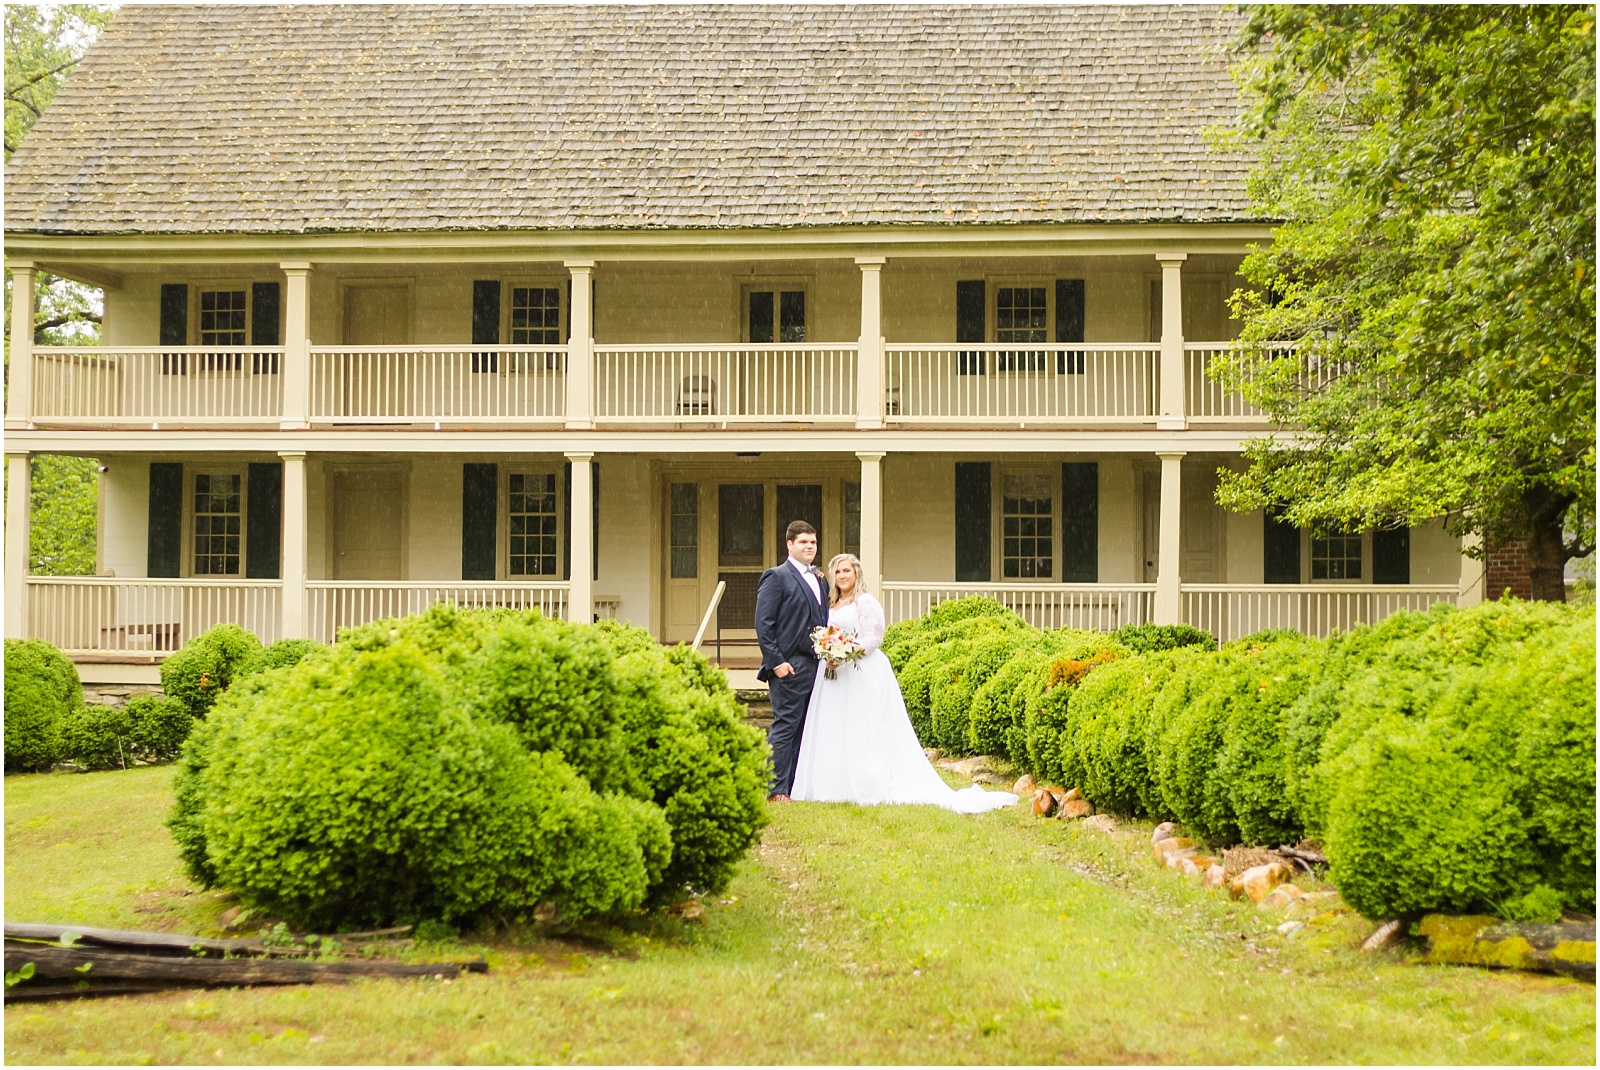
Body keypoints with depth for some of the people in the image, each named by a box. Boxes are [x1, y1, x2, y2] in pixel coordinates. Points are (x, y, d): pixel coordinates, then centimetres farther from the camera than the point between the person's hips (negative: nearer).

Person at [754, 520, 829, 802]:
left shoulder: (819, 581, 19)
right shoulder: (776, 577, -4)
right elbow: (763, 623, -10)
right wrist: (776, 662, -16)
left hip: (815, 665, 7)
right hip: (790, 667, -7)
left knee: (804, 729, 7)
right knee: (785, 726, -7)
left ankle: (796, 785, 11)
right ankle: (776, 790, -4)